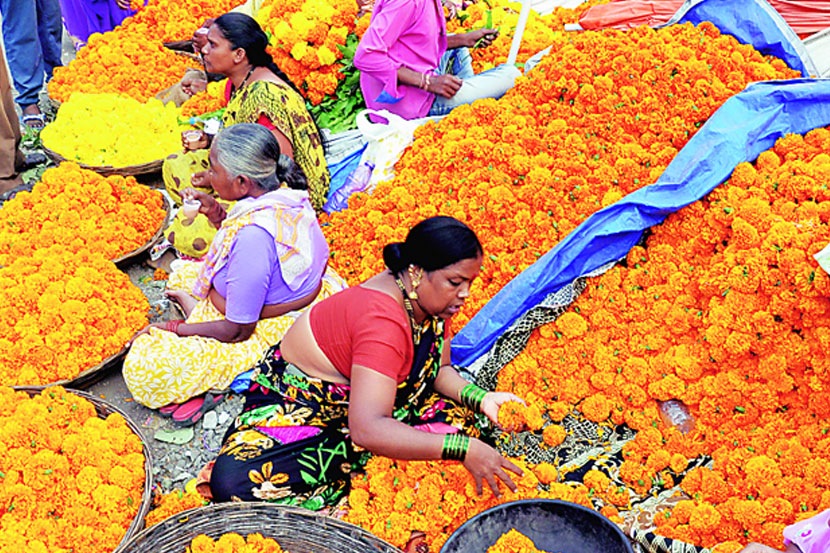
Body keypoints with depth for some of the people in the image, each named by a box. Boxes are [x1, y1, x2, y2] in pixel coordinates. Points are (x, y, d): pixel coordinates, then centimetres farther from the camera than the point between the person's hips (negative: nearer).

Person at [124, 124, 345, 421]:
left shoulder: (254, 234, -34)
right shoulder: (285, 193, -7)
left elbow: (237, 330, -25)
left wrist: (173, 328, -12)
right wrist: (216, 213, 1)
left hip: (266, 336, -10)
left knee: (142, 369, -18)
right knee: (183, 273, 26)